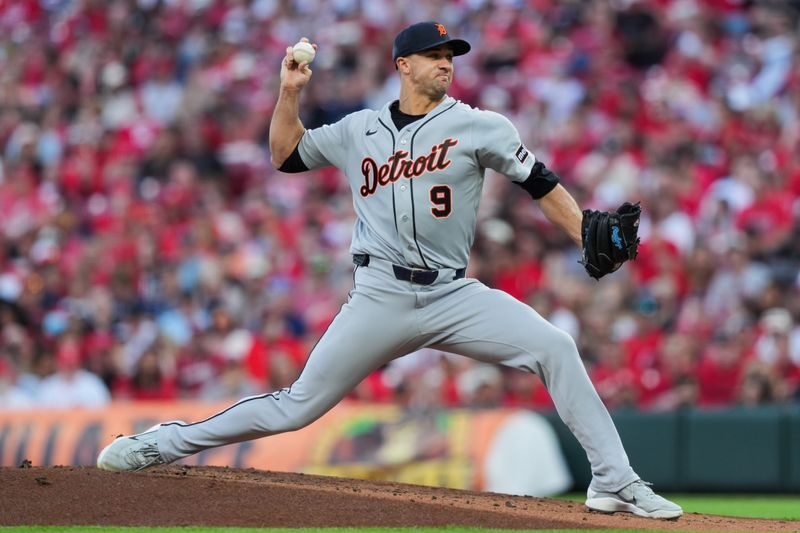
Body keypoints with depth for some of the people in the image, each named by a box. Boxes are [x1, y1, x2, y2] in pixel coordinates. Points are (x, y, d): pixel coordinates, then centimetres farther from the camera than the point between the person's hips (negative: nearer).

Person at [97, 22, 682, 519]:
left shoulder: (478, 126, 3)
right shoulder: (360, 130, 10)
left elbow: (540, 183, 2)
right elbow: (286, 154, 21)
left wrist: (590, 238, -8)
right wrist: (290, 93, 5)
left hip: (453, 295, 0)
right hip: (380, 298, 0)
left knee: (555, 348, -19)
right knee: (299, 406, -2)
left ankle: (615, 481, -13)